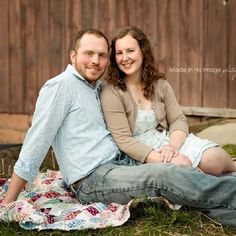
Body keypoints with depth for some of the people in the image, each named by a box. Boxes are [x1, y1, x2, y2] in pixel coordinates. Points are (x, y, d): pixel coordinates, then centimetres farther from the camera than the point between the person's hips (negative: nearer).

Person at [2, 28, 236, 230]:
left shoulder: (98, 88, 17)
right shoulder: (61, 86, -8)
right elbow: (35, 143, -11)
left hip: (122, 163, 9)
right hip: (92, 180, -9)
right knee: (166, 175, -27)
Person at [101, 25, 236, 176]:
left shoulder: (160, 84, 7)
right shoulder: (111, 93, -10)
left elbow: (178, 120, 5)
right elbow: (124, 140, -15)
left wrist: (173, 146, -18)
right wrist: (162, 159, -26)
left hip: (169, 139, 5)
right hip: (140, 152, -4)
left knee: (214, 158, -20)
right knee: (183, 165, -31)